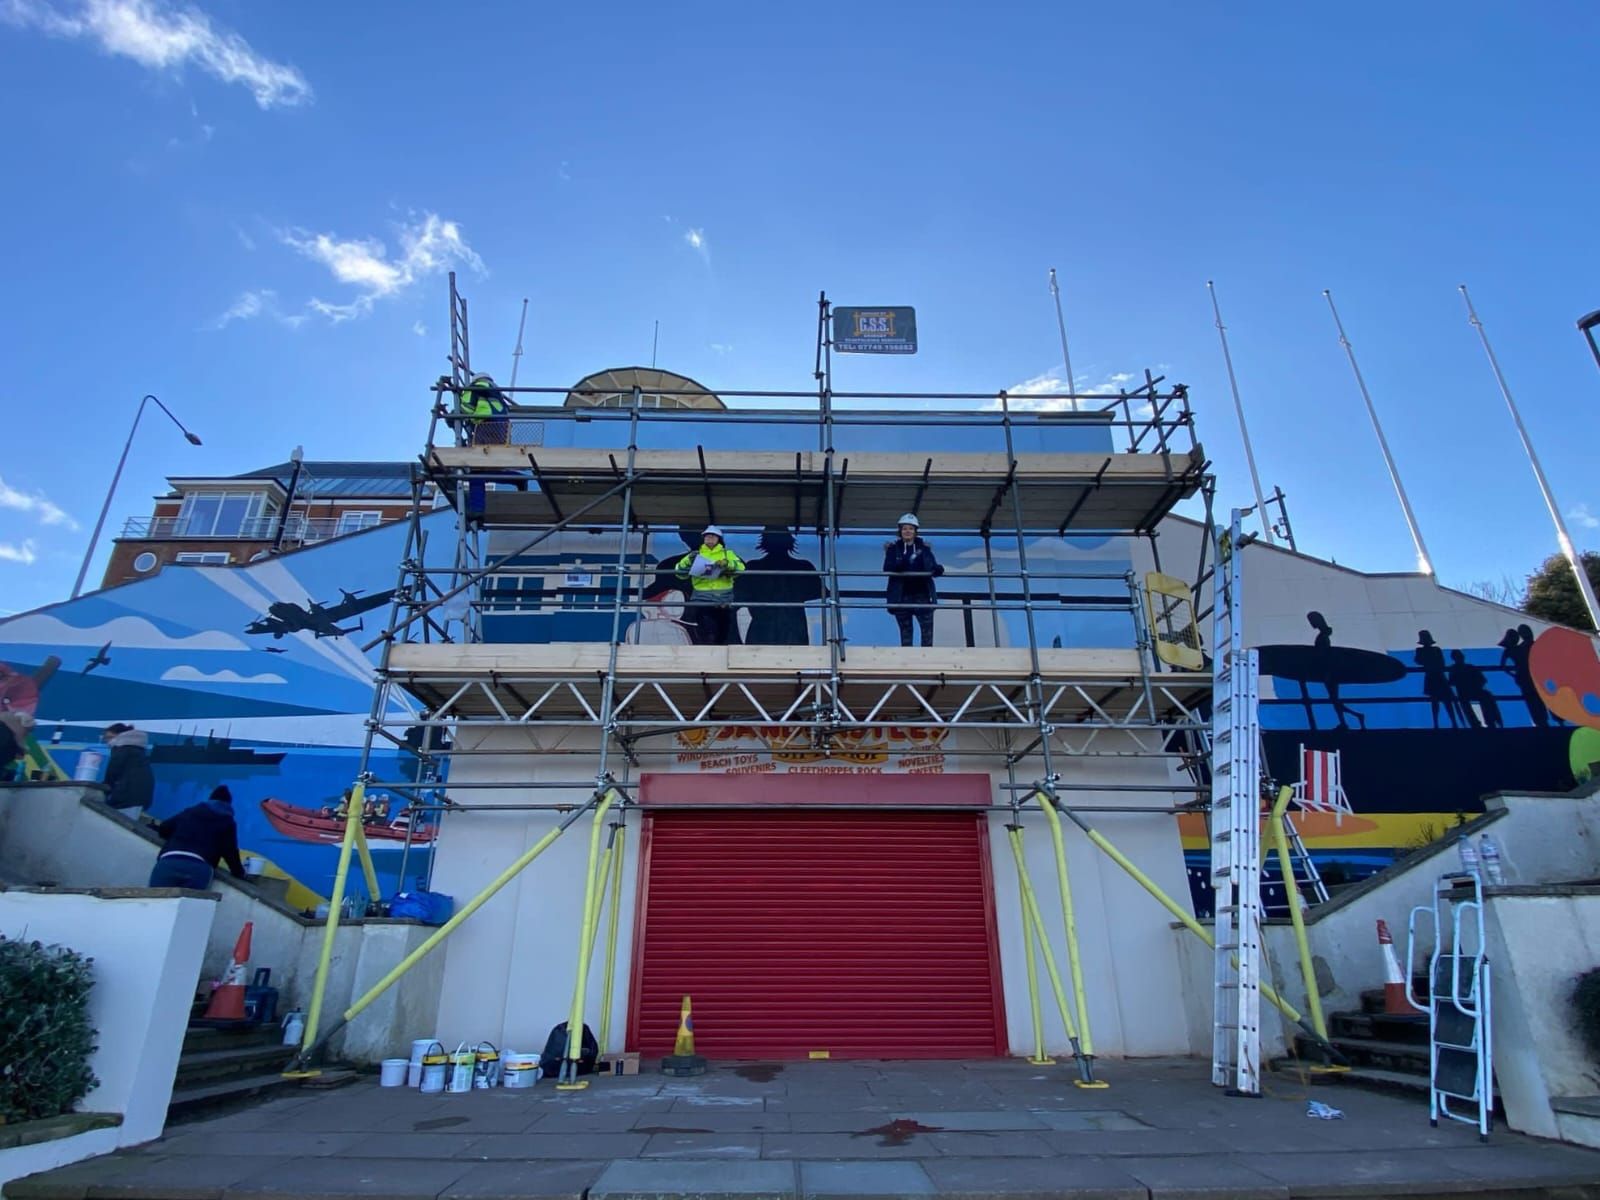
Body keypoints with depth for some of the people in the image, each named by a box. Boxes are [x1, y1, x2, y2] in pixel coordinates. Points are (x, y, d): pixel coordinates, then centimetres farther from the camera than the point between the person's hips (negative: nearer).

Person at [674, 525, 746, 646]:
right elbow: (680, 572, 5)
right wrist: (688, 561, -14)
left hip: (723, 602, 2)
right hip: (702, 602, -2)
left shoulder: (728, 554, 12)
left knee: (722, 639, 10)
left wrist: (727, 563, -27)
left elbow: (740, 567, -7)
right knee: (705, 638, -12)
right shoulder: (696, 555, 12)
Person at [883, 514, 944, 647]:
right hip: (901, 596, -1)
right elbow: (887, 569, -7)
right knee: (905, 630, 4)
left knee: (927, 628, -5)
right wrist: (899, 566, -28)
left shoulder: (924, 548, 10)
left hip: (922, 594, 1)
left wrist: (938, 569, -21)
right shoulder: (893, 548, 6)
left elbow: (932, 567, 3)